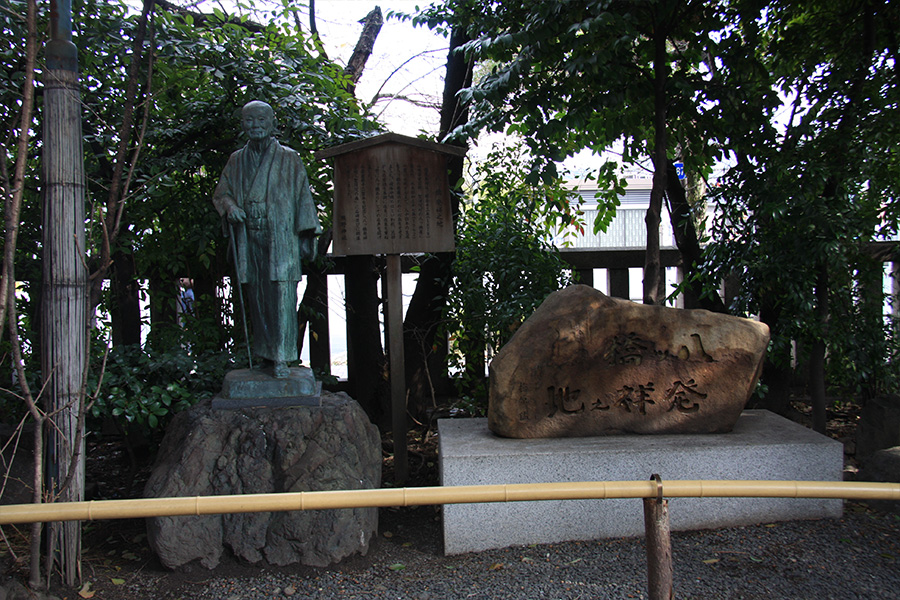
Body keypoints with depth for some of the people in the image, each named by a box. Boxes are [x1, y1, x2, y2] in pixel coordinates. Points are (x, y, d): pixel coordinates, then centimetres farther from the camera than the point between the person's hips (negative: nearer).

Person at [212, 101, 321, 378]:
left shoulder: (288, 158, 6)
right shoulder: (236, 160, 15)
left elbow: (303, 196, 4)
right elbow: (220, 192, 18)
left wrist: (306, 235, -3)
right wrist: (230, 206, -6)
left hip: (280, 239, -3)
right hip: (249, 240, 3)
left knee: (281, 295, -10)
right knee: (256, 296, 3)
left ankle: (281, 358, -8)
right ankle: (265, 354, 11)